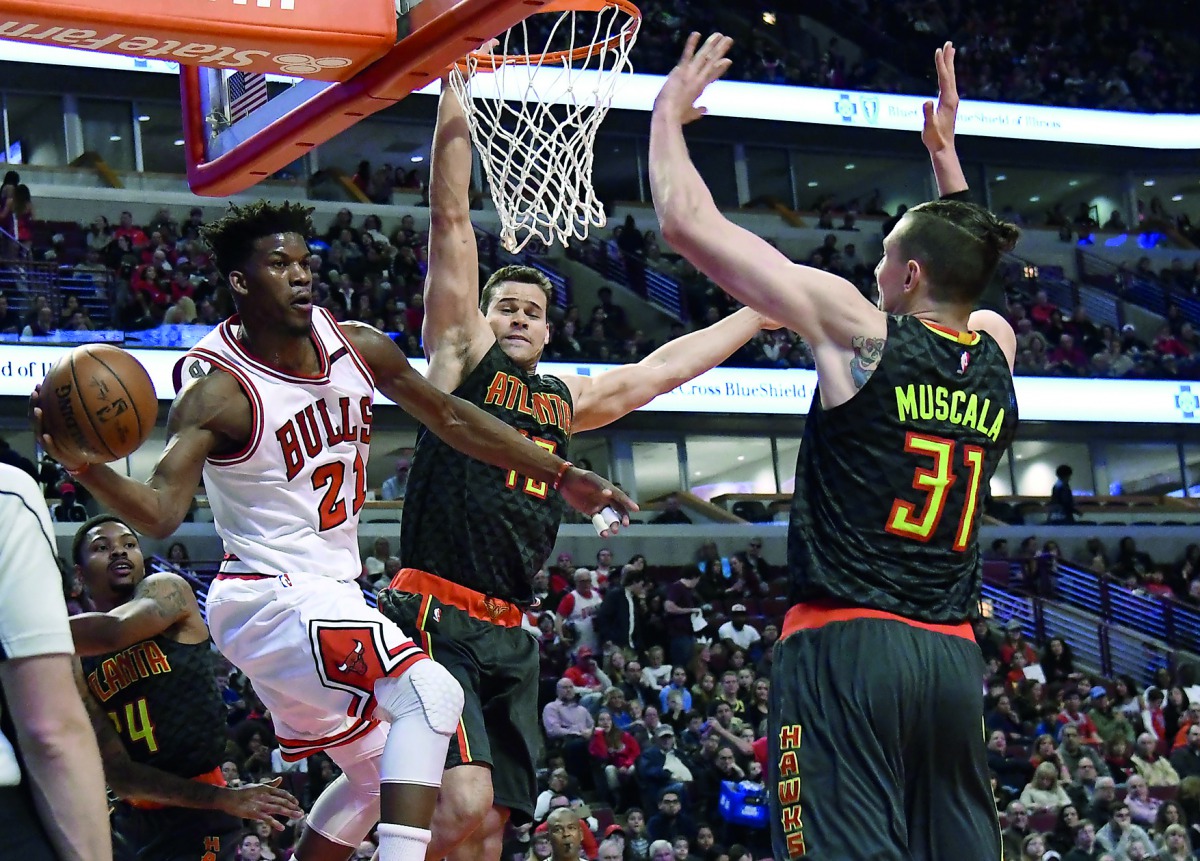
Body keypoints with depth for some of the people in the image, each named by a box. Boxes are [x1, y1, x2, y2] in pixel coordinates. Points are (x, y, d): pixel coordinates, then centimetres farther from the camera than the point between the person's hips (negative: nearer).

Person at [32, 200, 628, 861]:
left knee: (379, 772, 20)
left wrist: (561, 476, 14)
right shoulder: (217, 389, -20)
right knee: (429, 693, -27)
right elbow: (160, 512, -29)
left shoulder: (356, 348, 0)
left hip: (327, 596, 9)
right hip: (271, 599, -9)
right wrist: (80, 463, -47)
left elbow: (453, 419, 12)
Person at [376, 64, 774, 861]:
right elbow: (451, 218, 1)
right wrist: (454, 86, -2)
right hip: (435, 615, -7)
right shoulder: (462, 356, 5)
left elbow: (664, 367, 33)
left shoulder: (567, 400, 21)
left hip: (510, 637, 7)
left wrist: (766, 311, 39)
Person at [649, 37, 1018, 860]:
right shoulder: (998, 350, 12)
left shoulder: (859, 329, -4)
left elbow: (689, 223, -1)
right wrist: (945, 150, 45)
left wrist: (669, 113, 14)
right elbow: (961, 270, 39)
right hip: (953, 657, 6)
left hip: (846, 640, -6)